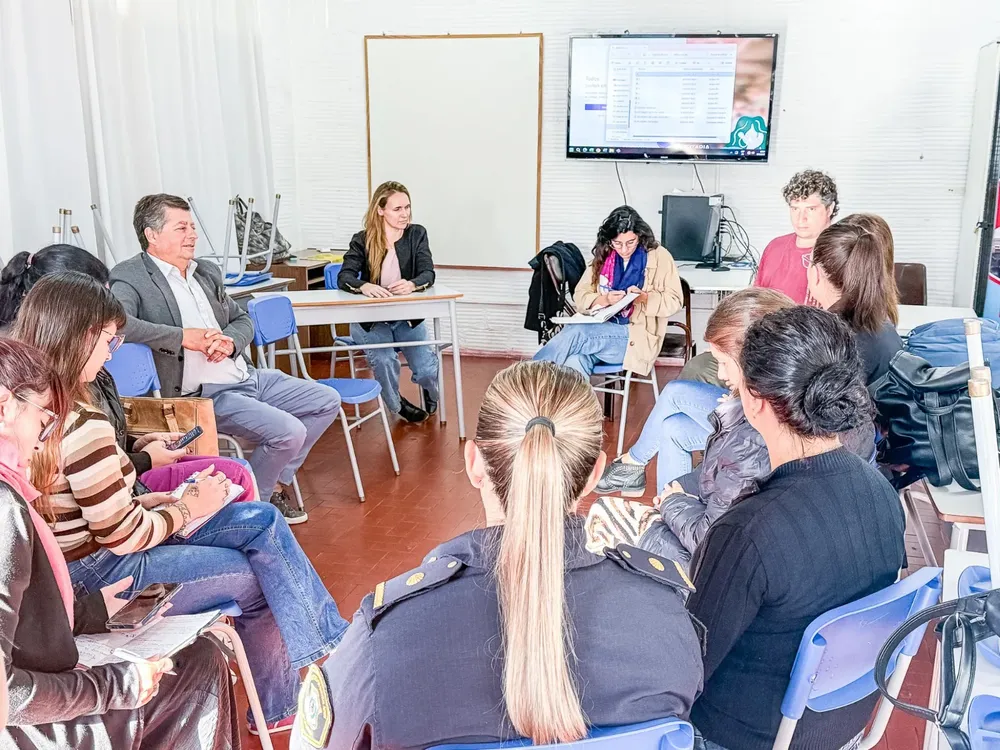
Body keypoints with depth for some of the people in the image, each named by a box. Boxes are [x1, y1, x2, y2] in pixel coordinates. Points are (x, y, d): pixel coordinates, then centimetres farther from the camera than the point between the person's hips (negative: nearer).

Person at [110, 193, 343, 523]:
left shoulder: (207, 272, 13)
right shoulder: (130, 277, -10)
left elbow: (242, 320, 20)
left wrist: (231, 341, -5)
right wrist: (184, 336, -25)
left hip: (247, 376, 9)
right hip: (203, 395, -8)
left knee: (327, 401, 8)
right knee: (289, 432, -23)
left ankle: (275, 483, 17)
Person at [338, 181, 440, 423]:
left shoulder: (417, 234, -2)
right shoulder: (362, 240, -5)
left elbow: (428, 273, -12)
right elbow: (344, 277, -15)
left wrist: (412, 284, -36)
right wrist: (363, 286, -38)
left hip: (407, 316, 1)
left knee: (427, 370, -16)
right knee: (384, 360, -28)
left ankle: (431, 395, 24)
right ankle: (396, 405, 6)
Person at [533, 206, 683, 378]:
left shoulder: (658, 257, -1)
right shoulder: (604, 255, 10)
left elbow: (674, 301, -2)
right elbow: (580, 295, 8)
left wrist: (643, 297, -20)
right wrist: (604, 300, -14)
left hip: (636, 337, -3)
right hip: (601, 330, 3)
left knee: (573, 332, -28)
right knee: (575, 363, -33)